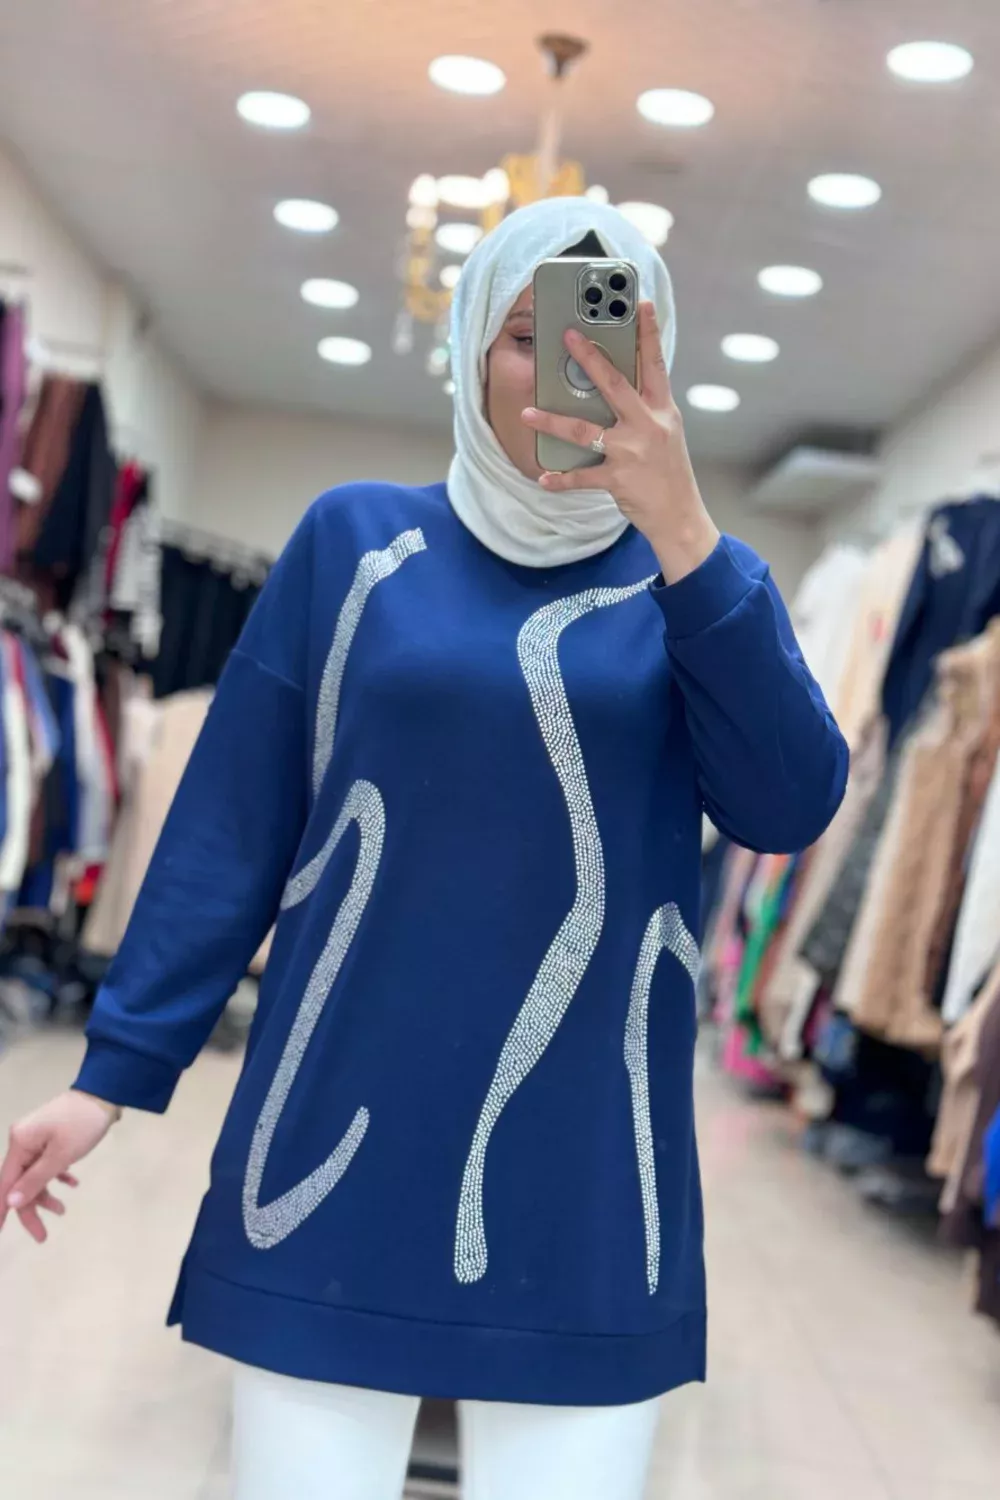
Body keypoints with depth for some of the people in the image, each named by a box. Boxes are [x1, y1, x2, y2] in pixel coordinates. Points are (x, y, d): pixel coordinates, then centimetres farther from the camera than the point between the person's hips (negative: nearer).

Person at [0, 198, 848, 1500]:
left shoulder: (696, 583, 5)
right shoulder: (356, 541, 4)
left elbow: (789, 810, -11)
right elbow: (232, 823, 4)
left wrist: (682, 532, -20)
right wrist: (117, 1068, 2)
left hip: (582, 1186, 1)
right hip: (342, 1156, 0)